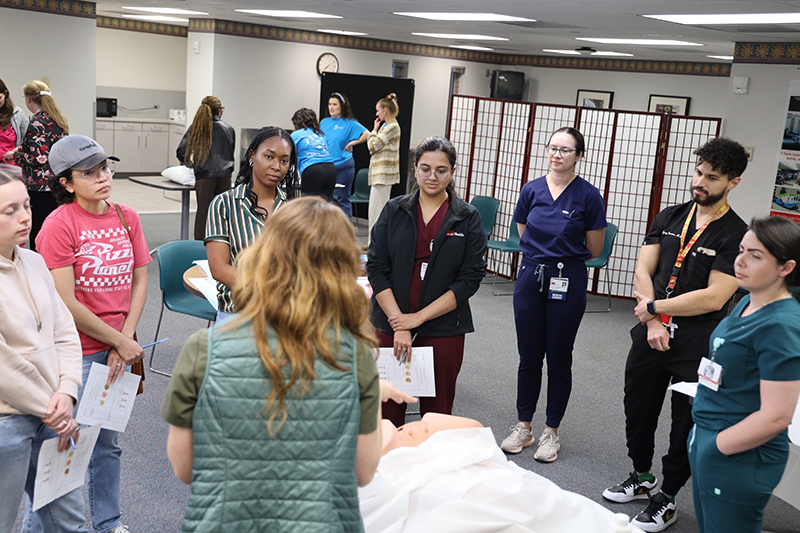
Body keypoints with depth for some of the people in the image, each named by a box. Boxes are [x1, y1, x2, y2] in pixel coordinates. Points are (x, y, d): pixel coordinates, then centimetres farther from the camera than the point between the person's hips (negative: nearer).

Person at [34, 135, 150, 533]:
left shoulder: (126, 217, 4)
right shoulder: (58, 225, -13)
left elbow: (140, 280, 6)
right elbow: (66, 303, -16)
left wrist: (126, 340, -5)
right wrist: (120, 341, -10)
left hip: (116, 350, 6)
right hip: (76, 354, -6)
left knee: (108, 442, 19)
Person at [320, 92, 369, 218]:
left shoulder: (350, 123, -4)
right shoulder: (324, 122, 12)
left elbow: (367, 135, -11)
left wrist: (350, 144, -11)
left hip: (343, 166, -5)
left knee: (343, 199, -1)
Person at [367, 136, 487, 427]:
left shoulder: (468, 218, 2)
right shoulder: (394, 210, 5)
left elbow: (470, 279, -5)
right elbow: (376, 268, -1)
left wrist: (418, 318, -11)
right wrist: (398, 324, -10)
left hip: (444, 331, -1)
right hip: (390, 326, 1)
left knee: (437, 413, 5)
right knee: (387, 409, 4)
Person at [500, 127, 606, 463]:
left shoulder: (588, 195, -7)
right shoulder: (532, 190, 3)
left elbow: (594, 250, -2)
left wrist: (563, 256, 7)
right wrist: (545, 252, 7)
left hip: (567, 283, -3)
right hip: (530, 278, 3)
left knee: (559, 360, 7)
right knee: (528, 357, 10)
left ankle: (551, 432, 21)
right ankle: (523, 427, 23)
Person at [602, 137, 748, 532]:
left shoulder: (735, 235, -12)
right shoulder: (669, 218, 6)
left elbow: (714, 297, -20)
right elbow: (643, 271, 2)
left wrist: (654, 307, -13)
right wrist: (653, 322, -10)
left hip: (696, 345, -5)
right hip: (651, 334, 6)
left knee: (686, 425, 7)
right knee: (638, 410, 19)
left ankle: (665, 500, 25)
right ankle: (641, 478, 42)